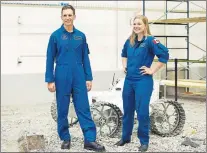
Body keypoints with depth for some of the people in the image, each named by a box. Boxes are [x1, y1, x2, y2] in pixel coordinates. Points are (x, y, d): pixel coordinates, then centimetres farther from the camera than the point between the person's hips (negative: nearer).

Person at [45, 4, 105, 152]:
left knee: (84, 108, -2)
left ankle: (90, 140, -2)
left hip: (79, 77, 1)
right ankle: (65, 139, 19)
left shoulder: (81, 36, 6)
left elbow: (85, 58, 9)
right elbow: (50, 59, 0)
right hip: (62, 77, -1)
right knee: (63, 110, 7)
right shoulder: (55, 35, 0)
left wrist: (89, 78, 5)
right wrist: (50, 80, -5)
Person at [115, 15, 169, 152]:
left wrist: (153, 70, -17)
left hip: (143, 81, -6)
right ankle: (125, 137, 29)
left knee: (142, 111, -4)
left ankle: (144, 141, 10)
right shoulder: (130, 41, 9)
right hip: (129, 80, 7)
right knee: (127, 110, 14)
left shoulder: (150, 40, -11)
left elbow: (164, 54, -21)